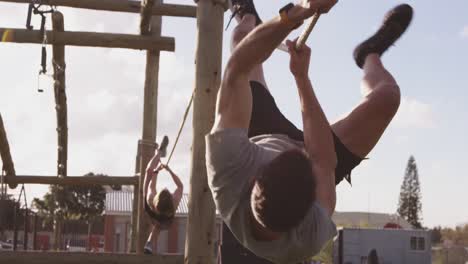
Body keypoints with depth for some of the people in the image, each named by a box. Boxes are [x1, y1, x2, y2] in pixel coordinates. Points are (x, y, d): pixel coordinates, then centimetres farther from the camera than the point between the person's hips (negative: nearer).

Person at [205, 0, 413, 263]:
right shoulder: (311, 236, -49)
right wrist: (302, 76, -36)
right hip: (314, 166, -1)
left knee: (243, 36, 8)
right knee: (387, 95, -11)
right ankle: (370, 55, 31)